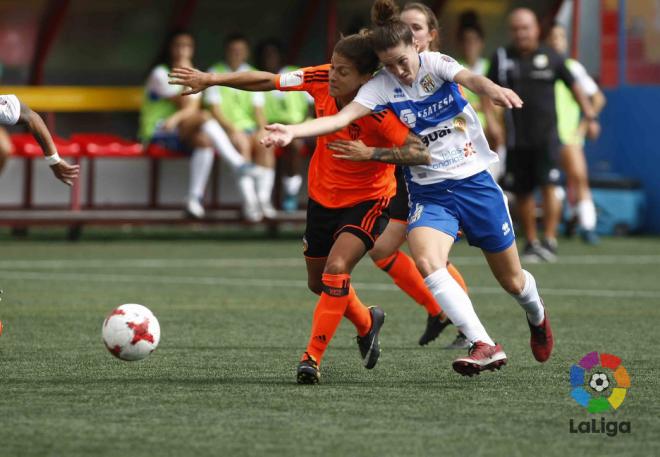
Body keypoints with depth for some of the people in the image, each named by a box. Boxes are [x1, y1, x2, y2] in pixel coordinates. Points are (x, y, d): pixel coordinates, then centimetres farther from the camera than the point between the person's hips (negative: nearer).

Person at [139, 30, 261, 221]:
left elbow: (193, 108, -2)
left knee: (205, 141, -29)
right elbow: (185, 104, -12)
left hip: (181, 135, 6)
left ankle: (195, 198, -31)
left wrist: (177, 117, -21)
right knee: (204, 117, -31)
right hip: (156, 133, -6)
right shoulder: (160, 74, -5)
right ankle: (241, 167, -40)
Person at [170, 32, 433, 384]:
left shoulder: (379, 112, -30)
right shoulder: (320, 80, -16)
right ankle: (366, 323, 47)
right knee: (319, 283, 17)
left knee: (336, 270, -26)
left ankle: (313, 357, -16)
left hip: (367, 200, -6)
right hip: (323, 195, 6)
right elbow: (267, 81, -4)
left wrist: (371, 152, -40)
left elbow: (422, 153, -35)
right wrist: (211, 79, -7)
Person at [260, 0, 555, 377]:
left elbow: (471, 79, -29)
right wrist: (293, 131, -38)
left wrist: (495, 90, -53)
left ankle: (537, 314, 47)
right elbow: (343, 117, -20)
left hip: (476, 183, 0)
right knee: (426, 261, -30)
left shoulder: (435, 63, -8)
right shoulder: (380, 87, -7)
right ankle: (485, 346, -29)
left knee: (512, 281, 10)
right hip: (429, 193, 1)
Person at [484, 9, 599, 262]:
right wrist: (490, 120, -3)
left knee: (548, 186, -14)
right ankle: (531, 242, 19)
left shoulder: (551, 57, 4)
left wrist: (589, 115, 9)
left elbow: (573, 86, 13)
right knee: (522, 193, 5)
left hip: (546, 135, -2)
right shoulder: (502, 58, 5)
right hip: (516, 137, 2)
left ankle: (550, 241, -10)